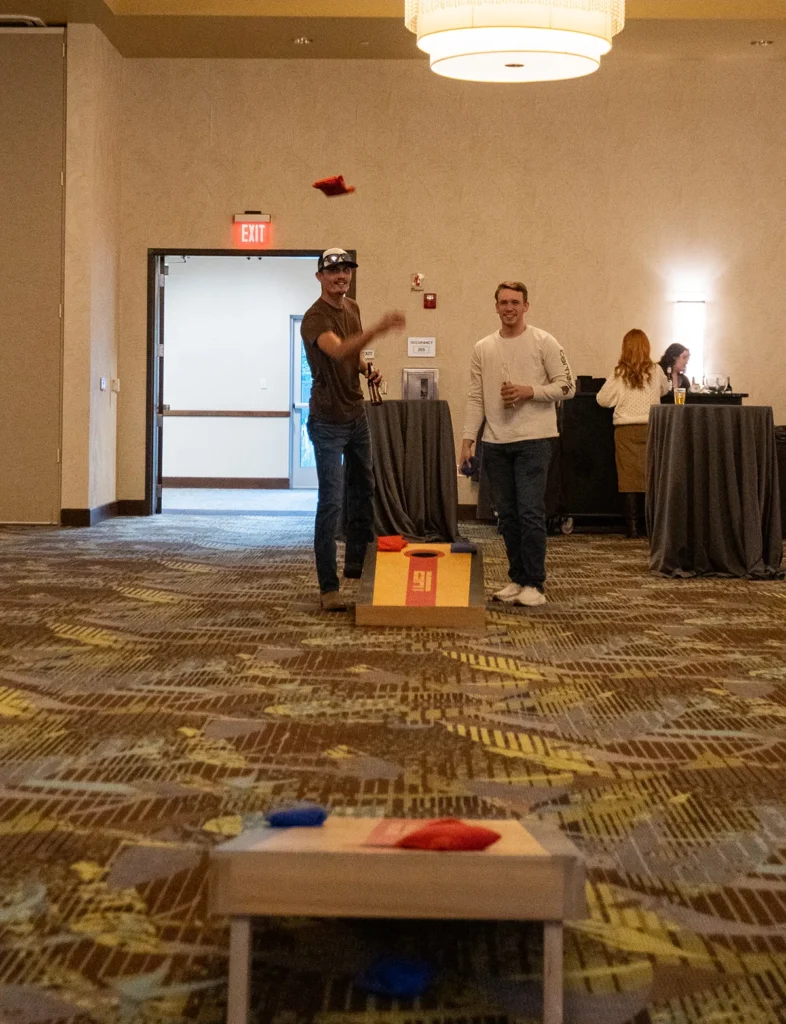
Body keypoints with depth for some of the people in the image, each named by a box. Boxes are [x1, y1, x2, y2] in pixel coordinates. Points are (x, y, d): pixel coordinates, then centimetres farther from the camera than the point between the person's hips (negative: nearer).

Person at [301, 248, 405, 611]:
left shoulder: (352, 308, 8)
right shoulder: (315, 318, -19)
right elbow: (337, 350, -39)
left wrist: (366, 368, 1)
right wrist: (379, 329, -53)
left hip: (357, 414, 8)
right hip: (328, 421, -8)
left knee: (362, 492, 16)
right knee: (330, 503, -7)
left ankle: (357, 568, 31)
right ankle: (328, 588, -2)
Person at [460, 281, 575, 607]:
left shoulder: (544, 343, 0)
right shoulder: (483, 349, 11)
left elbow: (567, 387, -2)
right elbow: (476, 398, 11)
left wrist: (529, 391, -14)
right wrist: (468, 439, 4)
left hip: (533, 439, -4)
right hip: (495, 442, 5)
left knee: (530, 512, -9)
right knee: (507, 514, 9)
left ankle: (534, 584, -2)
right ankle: (517, 579, 18)